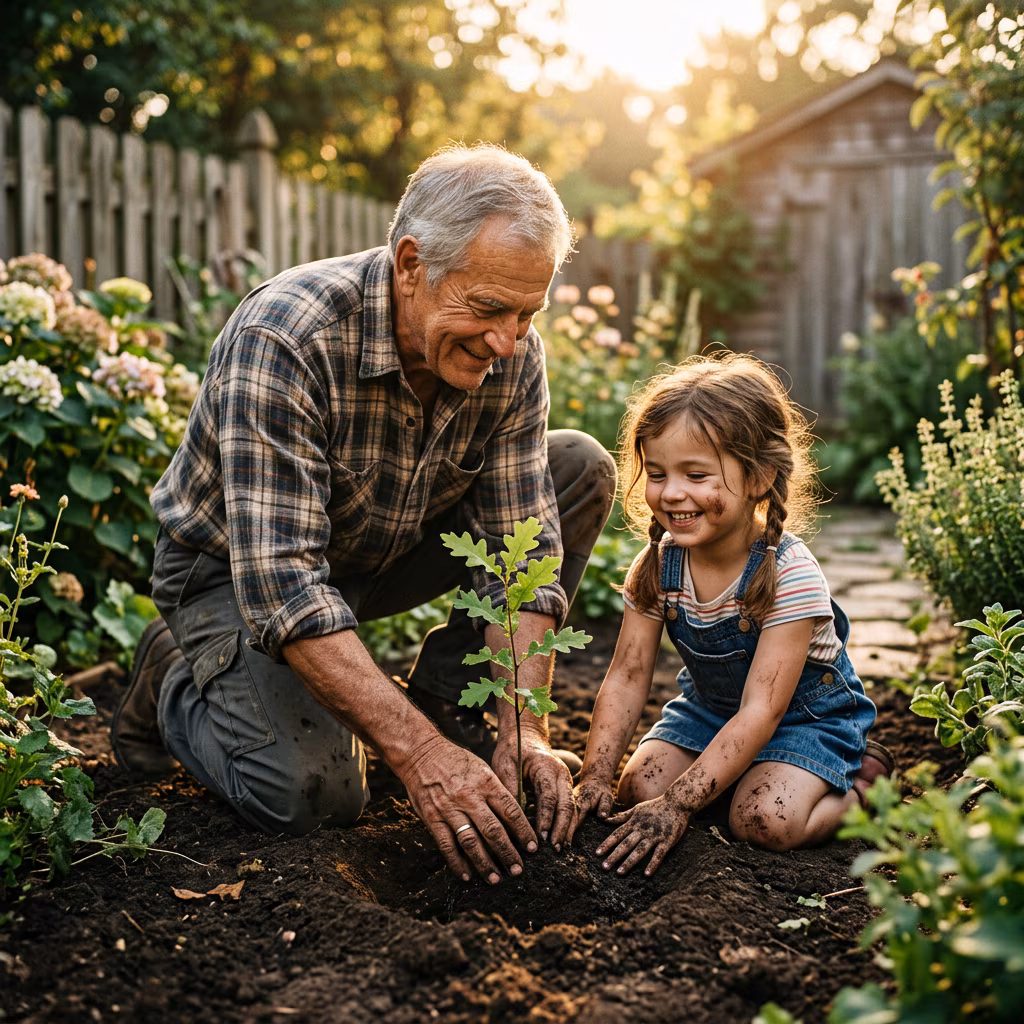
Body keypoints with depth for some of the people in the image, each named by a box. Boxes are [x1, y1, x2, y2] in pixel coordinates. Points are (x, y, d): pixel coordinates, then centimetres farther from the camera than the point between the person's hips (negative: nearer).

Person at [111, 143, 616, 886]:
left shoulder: (512, 358, -17)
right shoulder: (283, 338, -35)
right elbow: (280, 580, -39)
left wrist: (525, 733, -29)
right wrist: (419, 755, -44)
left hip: (388, 551, 6)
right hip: (233, 569, -5)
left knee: (583, 472, -9)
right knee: (312, 793, -27)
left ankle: (446, 702, -1)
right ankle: (179, 679, 6)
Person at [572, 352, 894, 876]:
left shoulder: (790, 576, -32)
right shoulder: (656, 566, -15)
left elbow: (760, 711, -33)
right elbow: (626, 677, -12)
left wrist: (679, 804, -37)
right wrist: (595, 777, -24)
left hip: (807, 714, -5)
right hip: (709, 705, 5)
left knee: (765, 822, -26)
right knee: (639, 791, -13)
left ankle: (861, 779, 3)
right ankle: (731, 768, 13)